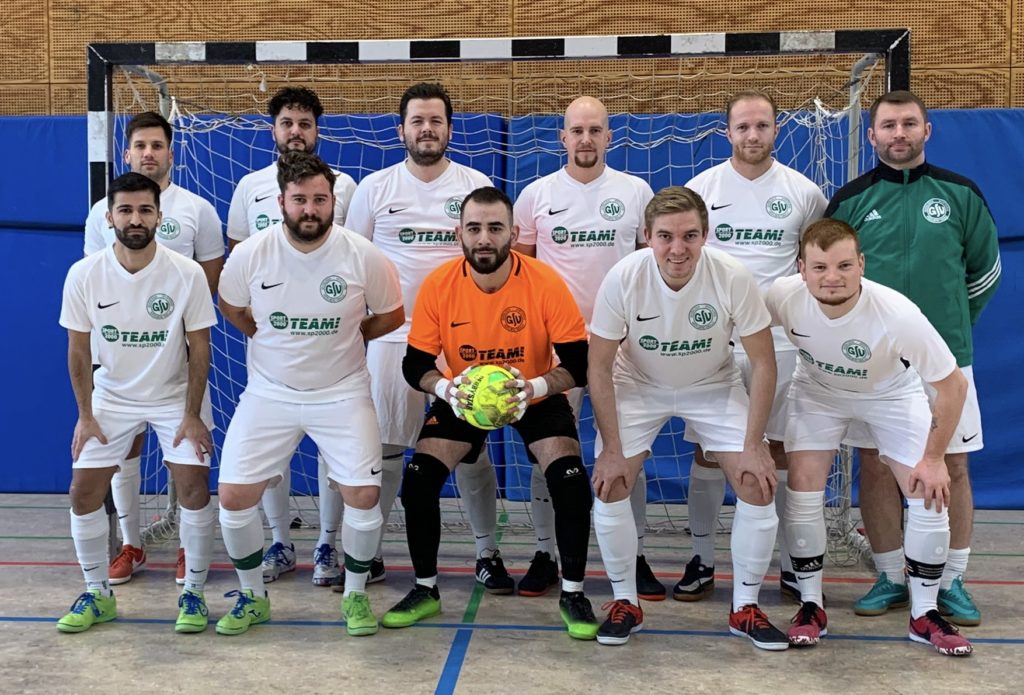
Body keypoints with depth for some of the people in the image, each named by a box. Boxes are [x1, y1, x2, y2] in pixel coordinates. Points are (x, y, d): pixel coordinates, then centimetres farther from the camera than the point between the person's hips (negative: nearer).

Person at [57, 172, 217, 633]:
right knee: (83, 491, -1)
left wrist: (192, 416, -12)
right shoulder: (83, 275, -14)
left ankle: (193, 593, 7)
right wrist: (85, 415, -3)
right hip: (110, 397, 2)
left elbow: (199, 347, -11)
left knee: (194, 487, -12)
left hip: (174, 397, -2)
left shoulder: (187, 274, -18)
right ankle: (98, 594, 19)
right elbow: (78, 349, -3)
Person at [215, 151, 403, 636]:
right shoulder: (249, 255, -10)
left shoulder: (363, 256, -13)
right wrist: (271, 340, 9)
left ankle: (355, 594, 17)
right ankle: (252, 596, 22)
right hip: (269, 393, 1)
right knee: (233, 496, -3)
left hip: (342, 393, -1)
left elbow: (391, 315, 4)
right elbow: (230, 307, 11)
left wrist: (344, 338, 3)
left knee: (363, 495, -10)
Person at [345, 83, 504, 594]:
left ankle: (488, 553, 18)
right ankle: (367, 550, 21)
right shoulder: (374, 187, 4)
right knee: (383, 446, 6)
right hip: (392, 336, 0)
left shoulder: (477, 185, 4)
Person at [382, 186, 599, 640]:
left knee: (570, 479, -20)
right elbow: (415, 364, -11)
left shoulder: (546, 282, -24)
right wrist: (446, 388, -33)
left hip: (536, 398, -1)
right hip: (463, 398, 2)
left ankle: (573, 594, 3)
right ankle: (425, 590, 12)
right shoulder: (438, 285, -19)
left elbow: (579, 364, -20)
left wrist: (535, 387, -37)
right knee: (418, 477, -11)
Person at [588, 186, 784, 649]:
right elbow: (600, 368, -17)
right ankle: (625, 602, 10)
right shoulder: (623, 278, -28)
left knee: (759, 485, -11)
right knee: (609, 485, -13)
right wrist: (611, 449, -17)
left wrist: (753, 445, -16)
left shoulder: (733, 278, -28)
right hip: (638, 385, 0)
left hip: (714, 386, 1)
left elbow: (763, 363, -15)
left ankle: (745, 608, 11)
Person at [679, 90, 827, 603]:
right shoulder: (699, 188, 2)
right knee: (707, 449, 4)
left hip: (781, 340, 0)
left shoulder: (803, 192, 4)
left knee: (782, 450, 6)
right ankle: (702, 560, 15)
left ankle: (792, 562, 18)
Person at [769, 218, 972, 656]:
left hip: (892, 393, -1)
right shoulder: (784, 297, -32)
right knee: (802, 491, -9)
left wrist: (933, 459, -17)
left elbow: (952, 385, -24)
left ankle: (924, 615, 13)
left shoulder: (899, 314, -38)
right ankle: (811, 607, 10)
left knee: (931, 497, -8)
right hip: (818, 391, 1)